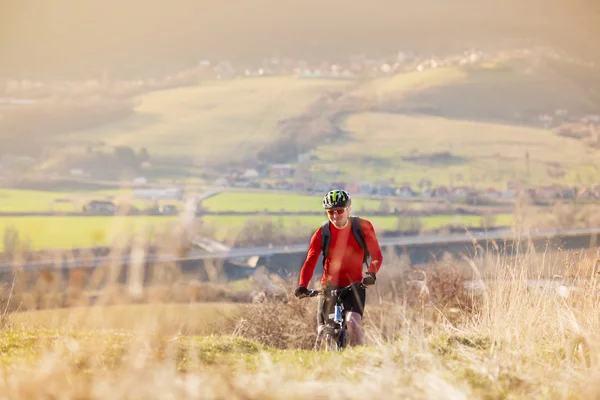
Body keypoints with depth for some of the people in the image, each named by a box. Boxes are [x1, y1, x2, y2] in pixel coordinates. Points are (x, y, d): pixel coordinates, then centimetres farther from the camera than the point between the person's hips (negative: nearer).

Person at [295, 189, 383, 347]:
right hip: (329, 286, 2)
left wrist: (371, 274, -31)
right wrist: (302, 286, -29)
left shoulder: (363, 227, -8)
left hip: (354, 285, -2)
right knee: (323, 331, -8)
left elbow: (376, 255, -10)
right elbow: (310, 262, -12)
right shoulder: (322, 233, -6)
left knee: (353, 322, -26)